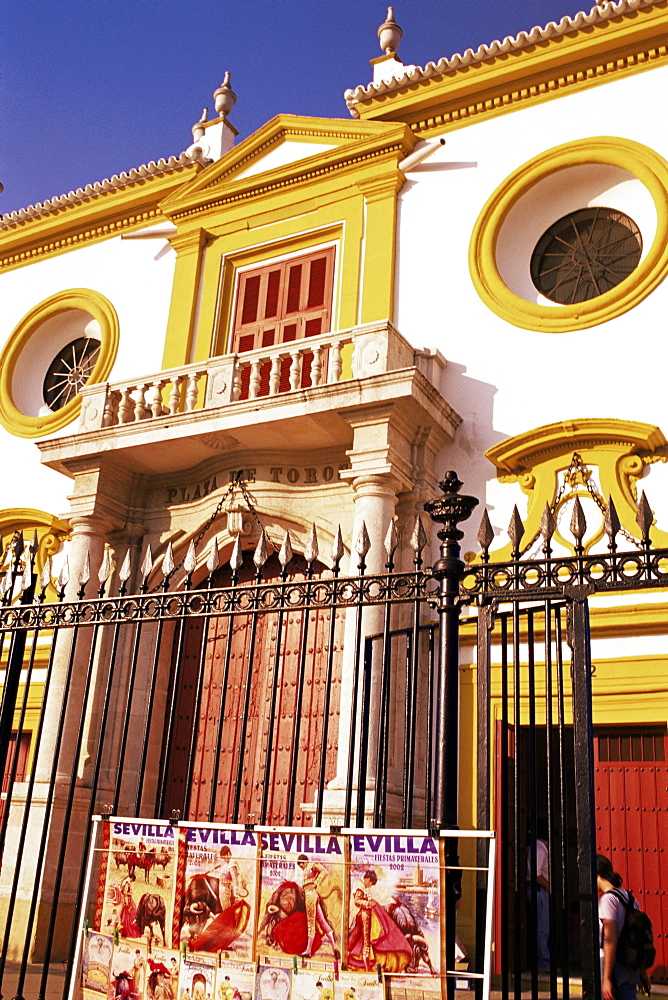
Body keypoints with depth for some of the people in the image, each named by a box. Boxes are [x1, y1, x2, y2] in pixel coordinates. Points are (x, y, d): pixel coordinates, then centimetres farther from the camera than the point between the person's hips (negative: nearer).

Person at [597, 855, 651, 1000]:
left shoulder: (607, 899, -13)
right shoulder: (630, 898, 11)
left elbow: (610, 941, -18)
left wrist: (607, 979, -18)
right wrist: (643, 974, 23)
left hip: (612, 966, -8)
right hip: (631, 969, 8)